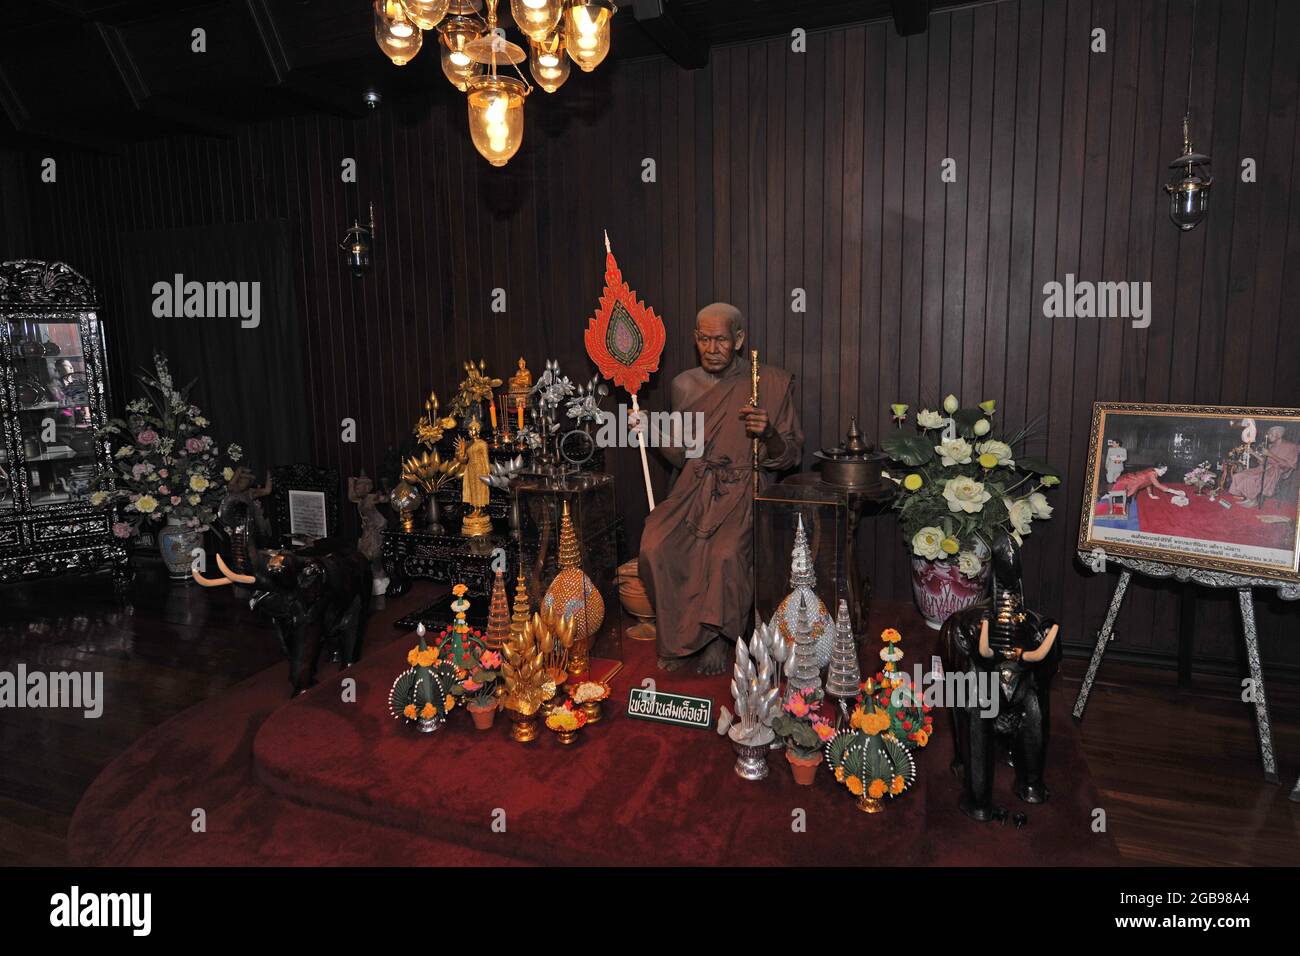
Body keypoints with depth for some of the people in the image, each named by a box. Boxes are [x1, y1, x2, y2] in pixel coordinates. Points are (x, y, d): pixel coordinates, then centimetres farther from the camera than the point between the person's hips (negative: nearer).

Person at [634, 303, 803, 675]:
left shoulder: (771, 383, 0)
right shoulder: (685, 385, 10)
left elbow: (790, 456, 2)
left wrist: (768, 434, -19)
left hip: (743, 490, -3)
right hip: (695, 488, 3)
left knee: (726, 553, -32)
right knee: (654, 547, -23)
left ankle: (715, 638, -6)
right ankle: (679, 637, -2)